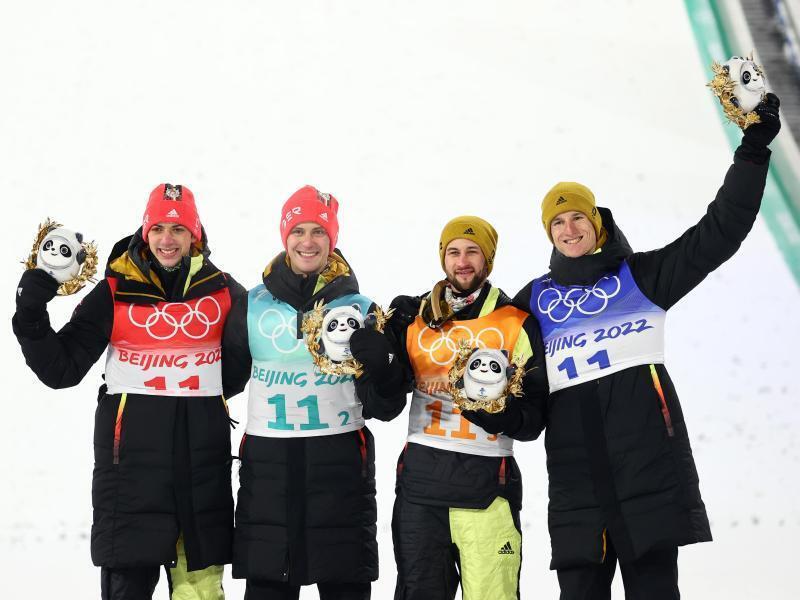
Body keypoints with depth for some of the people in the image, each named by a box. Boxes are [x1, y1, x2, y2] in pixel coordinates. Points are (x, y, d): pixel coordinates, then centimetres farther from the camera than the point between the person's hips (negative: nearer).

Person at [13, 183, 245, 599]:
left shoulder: (224, 291, 5)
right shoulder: (114, 292, 1)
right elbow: (61, 370, 0)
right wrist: (31, 314, -11)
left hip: (204, 452, 2)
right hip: (133, 451, -1)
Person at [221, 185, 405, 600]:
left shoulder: (360, 309, 6)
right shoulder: (253, 305, 7)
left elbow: (385, 401, 2)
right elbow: (226, 378, 12)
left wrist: (375, 362, -17)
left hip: (340, 462, -1)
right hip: (267, 461, 1)